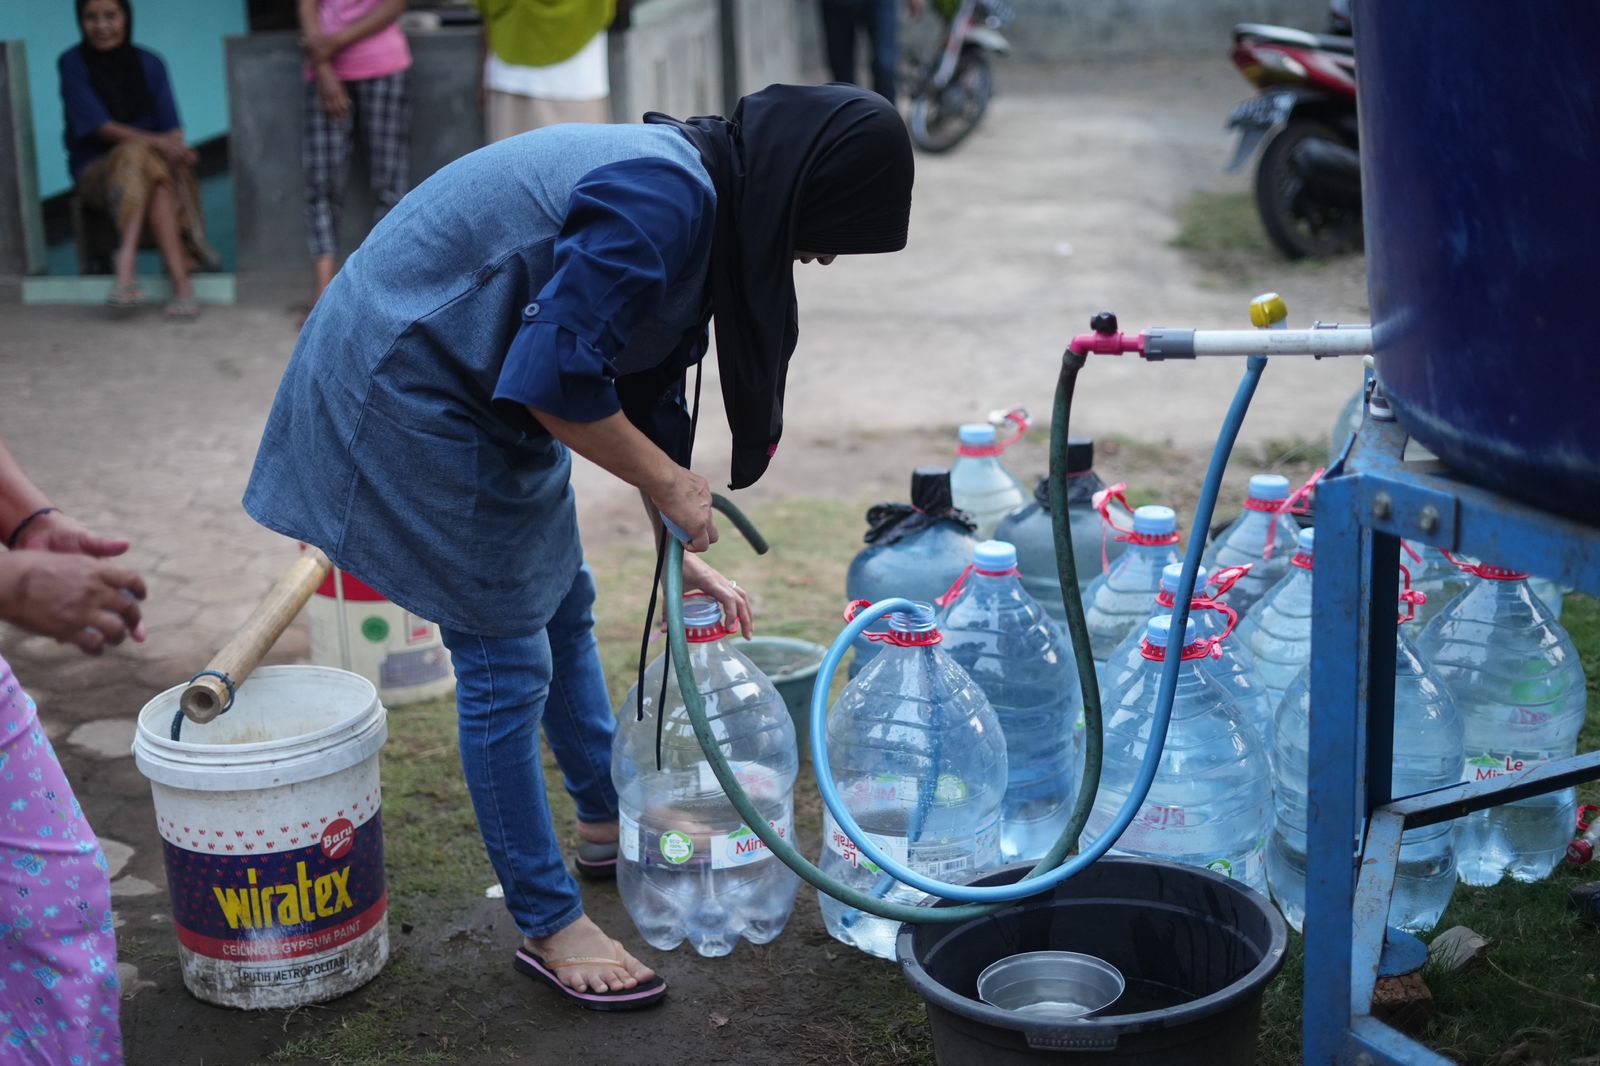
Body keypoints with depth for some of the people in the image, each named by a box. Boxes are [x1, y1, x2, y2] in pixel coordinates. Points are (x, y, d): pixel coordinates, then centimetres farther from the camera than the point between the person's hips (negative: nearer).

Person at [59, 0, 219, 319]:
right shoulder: (72, 63, -2)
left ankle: (126, 266, -45)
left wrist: (177, 148, -20)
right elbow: (101, 126, -12)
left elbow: (170, 126, 3)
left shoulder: (149, 63, 7)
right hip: (96, 171, -2)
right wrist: (156, 142, -25)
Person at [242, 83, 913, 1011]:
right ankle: (550, 926, 10)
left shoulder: (695, 189, 5)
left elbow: (646, 383, 14)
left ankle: (605, 806, 44)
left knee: (564, 604, 23)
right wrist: (668, 484, -15)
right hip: (412, 392, -10)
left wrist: (679, 550, 16)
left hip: (476, 384, 10)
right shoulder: (663, 202, -27)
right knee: (508, 666, -4)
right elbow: (556, 377, -29)